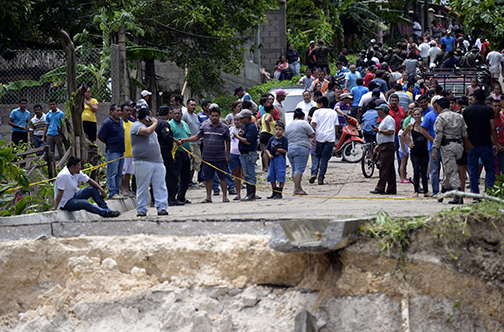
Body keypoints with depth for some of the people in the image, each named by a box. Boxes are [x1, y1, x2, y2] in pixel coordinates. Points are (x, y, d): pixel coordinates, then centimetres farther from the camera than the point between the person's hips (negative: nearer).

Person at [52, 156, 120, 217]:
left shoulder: (77, 173, -1)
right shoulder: (64, 175, -27)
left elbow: (89, 180, 7)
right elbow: (60, 193, -27)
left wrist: (101, 190, 0)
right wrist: (55, 207, -25)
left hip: (73, 196, 9)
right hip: (65, 203, -9)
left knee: (92, 189, 1)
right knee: (85, 203, -30)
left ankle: (106, 209, 0)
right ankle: (106, 213, -25)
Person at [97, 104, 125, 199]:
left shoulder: (120, 121, 13)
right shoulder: (107, 122, -12)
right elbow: (100, 137, -10)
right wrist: (109, 143, -1)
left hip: (121, 151, 8)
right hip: (112, 152, -8)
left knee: (119, 173, 11)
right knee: (112, 173, -7)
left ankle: (117, 191, 17)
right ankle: (112, 193, -7)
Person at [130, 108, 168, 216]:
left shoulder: (150, 126, 25)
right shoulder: (136, 126, -4)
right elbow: (147, 132, -22)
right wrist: (155, 123, -5)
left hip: (157, 161, 8)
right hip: (143, 162, -8)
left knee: (160, 186, -1)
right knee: (142, 187, -3)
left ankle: (162, 208, -3)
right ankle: (141, 209, 3)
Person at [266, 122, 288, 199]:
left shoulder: (284, 139, -5)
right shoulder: (272, 139, 12)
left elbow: (285, 150, -12)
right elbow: (267, 149, 13)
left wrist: (276, 149, -12)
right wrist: (269, 154, -5)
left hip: (281, 159, -6)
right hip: (272, 159, 6)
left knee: (280, 177, -6)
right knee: (271, 176, 9)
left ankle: (279, 193, 0)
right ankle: (274, 192, 19)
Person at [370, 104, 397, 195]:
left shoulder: (389, 119, -10)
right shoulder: (384, 120, 23)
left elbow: (391, 132, -23)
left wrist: (379, 131, -19)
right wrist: (378, 145, 23)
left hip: (387, 146, -11)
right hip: (384, 146, 11)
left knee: (384, 168, -12)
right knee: (389, 169, 9)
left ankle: (380, 189, -15)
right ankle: (391, 189, 9)